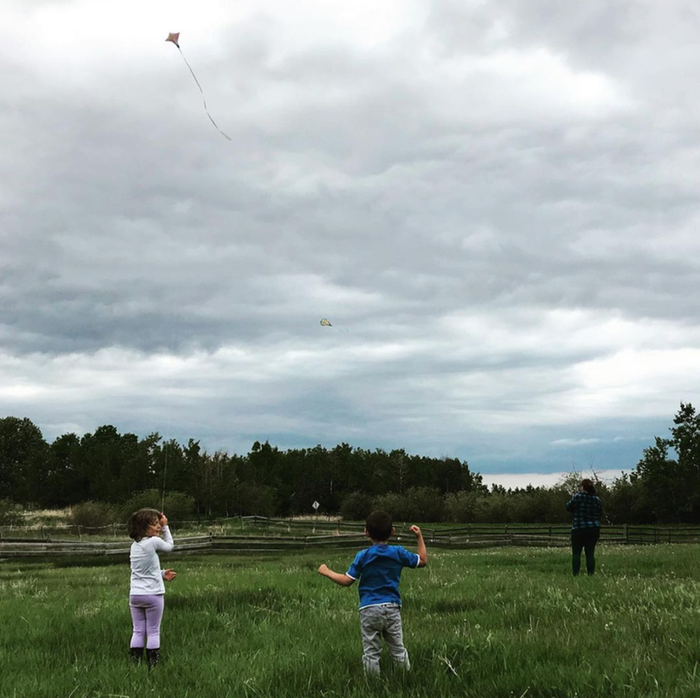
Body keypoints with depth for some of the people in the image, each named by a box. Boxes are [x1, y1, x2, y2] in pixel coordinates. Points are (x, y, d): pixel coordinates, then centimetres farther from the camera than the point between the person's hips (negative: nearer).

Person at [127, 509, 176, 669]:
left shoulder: (134, 545, 8)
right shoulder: (154, 541, -13)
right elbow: (170, 546, 6)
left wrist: (162, 574, 10)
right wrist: (165, 527, 11)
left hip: (135, 595, 5)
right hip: (152, 595, -5)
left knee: (138, 632, 8)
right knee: (153, 632, 3)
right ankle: (152, 666, 5)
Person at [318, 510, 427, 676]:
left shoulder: (363, 556, -6)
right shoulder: (398, 553, 0)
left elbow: (347, 581, -7)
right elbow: (423, 561, 12)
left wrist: (327, 572, 7)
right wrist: (419, 537, 20)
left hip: (369, 610, -2)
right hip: (392, 608, 2)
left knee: (371, 653, 4)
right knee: (398, 650, 12)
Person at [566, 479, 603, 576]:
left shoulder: (578, 497, -10)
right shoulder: (597, 499, 4)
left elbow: (568, 507, 2)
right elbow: (600, 513, 13)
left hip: (579, 529, -3)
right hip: (594, 529, 4)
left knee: (576, 553, 2)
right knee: (590, 553, 5)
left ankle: (576, 574, -4)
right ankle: (590, 574, 2)